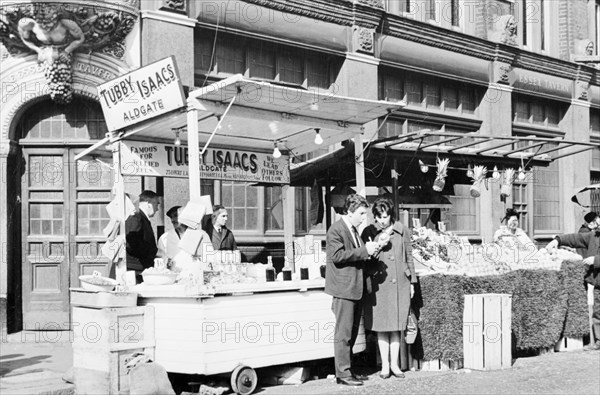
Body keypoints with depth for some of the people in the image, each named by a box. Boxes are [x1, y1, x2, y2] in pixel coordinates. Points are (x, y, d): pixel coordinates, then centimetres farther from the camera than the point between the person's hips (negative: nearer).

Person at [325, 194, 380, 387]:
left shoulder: (354, 231, 18)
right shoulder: (335, 230, -11)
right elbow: (337, 255, -21)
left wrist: (369, 249, 9)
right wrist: (364, 250, -20)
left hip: (356, 289, 9)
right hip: (344, 289, -9)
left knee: (352, 333, 13)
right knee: (343, 333, -6)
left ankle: (348, 370, 21)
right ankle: (343, 373, -2)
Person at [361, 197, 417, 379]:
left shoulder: (402, 231, 4)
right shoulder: (369, 232, -1)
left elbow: (409, 257, 11)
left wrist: (412, 282, 11)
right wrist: (378, 246, -16)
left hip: (400, 283, 1)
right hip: (379, 284, -1)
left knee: (396, 325, 6)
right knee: (381, 325, 2)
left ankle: (395, 364, 14)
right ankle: (385, 365, 10)